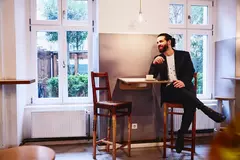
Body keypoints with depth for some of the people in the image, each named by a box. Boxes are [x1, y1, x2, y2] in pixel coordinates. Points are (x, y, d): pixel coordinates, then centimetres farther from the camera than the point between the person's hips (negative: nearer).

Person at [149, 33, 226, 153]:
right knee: (175, 87, -35)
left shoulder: (184, 55, 11)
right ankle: (210, 112, -31)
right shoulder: (158, 58, 16)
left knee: (190, 104, -33)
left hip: (184, 89, 0)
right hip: (168, 92, 1)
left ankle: (181, 134, -19)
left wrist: (183, 82, -20)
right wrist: (154, 63, -12)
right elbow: (151, 76, 6)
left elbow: (190, 72, 1)